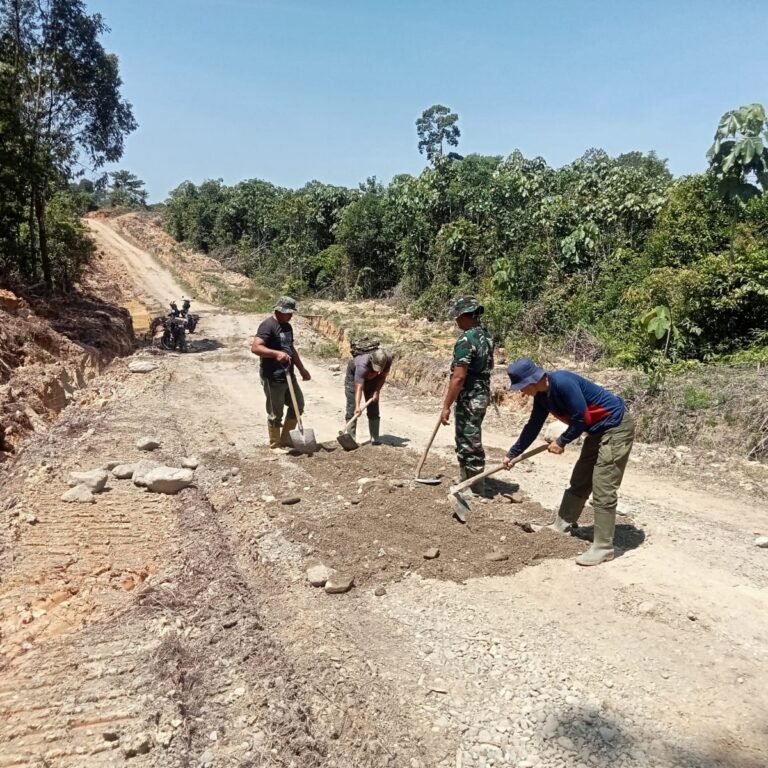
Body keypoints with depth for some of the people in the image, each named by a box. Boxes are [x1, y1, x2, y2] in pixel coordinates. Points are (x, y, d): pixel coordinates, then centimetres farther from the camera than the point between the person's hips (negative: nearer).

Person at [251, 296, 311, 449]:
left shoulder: (287, 327, 13)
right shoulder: (268, 326, -15)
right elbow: (255, 347, -25)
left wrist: (302, 369, 24)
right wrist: (276, 353, -37)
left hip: (288, 375, 9)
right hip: (273, 378, -9)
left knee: (298, 404, 15)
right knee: (275, 413, 2)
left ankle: (286, 440, 27)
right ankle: (275, 445, 18)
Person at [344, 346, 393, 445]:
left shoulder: (388, 359, -31)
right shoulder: (363, 365, -44)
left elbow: (382, 377, -14)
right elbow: (359, 388, -48)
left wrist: (377, 391, -26)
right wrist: (358, 406, -56)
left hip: (371, 378, 4)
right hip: (354, 374, -4)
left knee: (373, 408, 1)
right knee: (352, 409, -10)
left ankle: (375, 438, 6)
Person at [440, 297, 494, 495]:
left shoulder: (465, 340, -21)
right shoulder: (486, 336, 8)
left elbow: (458, 377, -24)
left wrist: (446, 406, -19)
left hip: (469, 399, -10)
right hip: (482, 395, 10)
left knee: (470, 446, 0)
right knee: (466, 442, 20)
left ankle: (477, 493, 8)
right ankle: (467, 485, 31)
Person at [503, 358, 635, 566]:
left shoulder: (562, 383, -28)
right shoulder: (542, 396, 1)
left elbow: (581, 418, -26)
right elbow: (533, 427, 13)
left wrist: (562, 442, -11)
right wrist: (512, 453, 18)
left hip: (616, 427, -10)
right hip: (598, 430, 10)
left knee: (603, 490, -9)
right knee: (579, 482, 17)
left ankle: (603, 547, -1)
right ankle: (562, 526, 29)